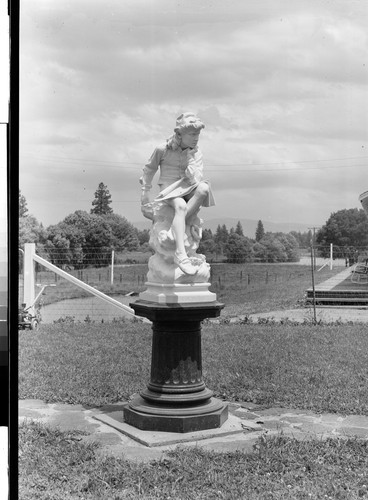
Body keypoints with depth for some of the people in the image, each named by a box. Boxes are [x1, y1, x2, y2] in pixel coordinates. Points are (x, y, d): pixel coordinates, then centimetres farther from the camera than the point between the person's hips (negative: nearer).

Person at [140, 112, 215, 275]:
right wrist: (145, 192, 15)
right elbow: (149, 170, 11)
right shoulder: (163, 150, -4)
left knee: (204, 188, -33)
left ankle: (175, 229, -29)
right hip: (168, 190, -4)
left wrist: (190, 158, -14)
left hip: (187, 190, 4)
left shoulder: (196, 153, 4)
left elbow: (197, 179, -7)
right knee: (181, 206, -39)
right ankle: (180, 254, -48)